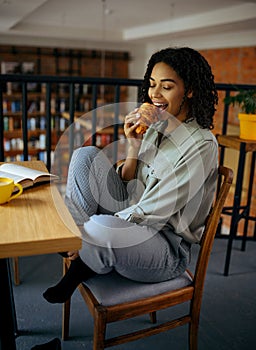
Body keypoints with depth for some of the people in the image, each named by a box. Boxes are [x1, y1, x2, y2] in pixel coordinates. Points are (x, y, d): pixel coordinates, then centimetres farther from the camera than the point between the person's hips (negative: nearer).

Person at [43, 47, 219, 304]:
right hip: (132, 218, 7)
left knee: (100, 227, -38)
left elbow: (154, 211, -22)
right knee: (86, 155, -5)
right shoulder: (155, 127, 5)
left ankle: (84, 265, -2)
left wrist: (95, 230, -19)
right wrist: (134, 147, -9)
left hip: (169, 248, -7)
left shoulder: (201, 145, -18)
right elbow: (127, 186, 8)